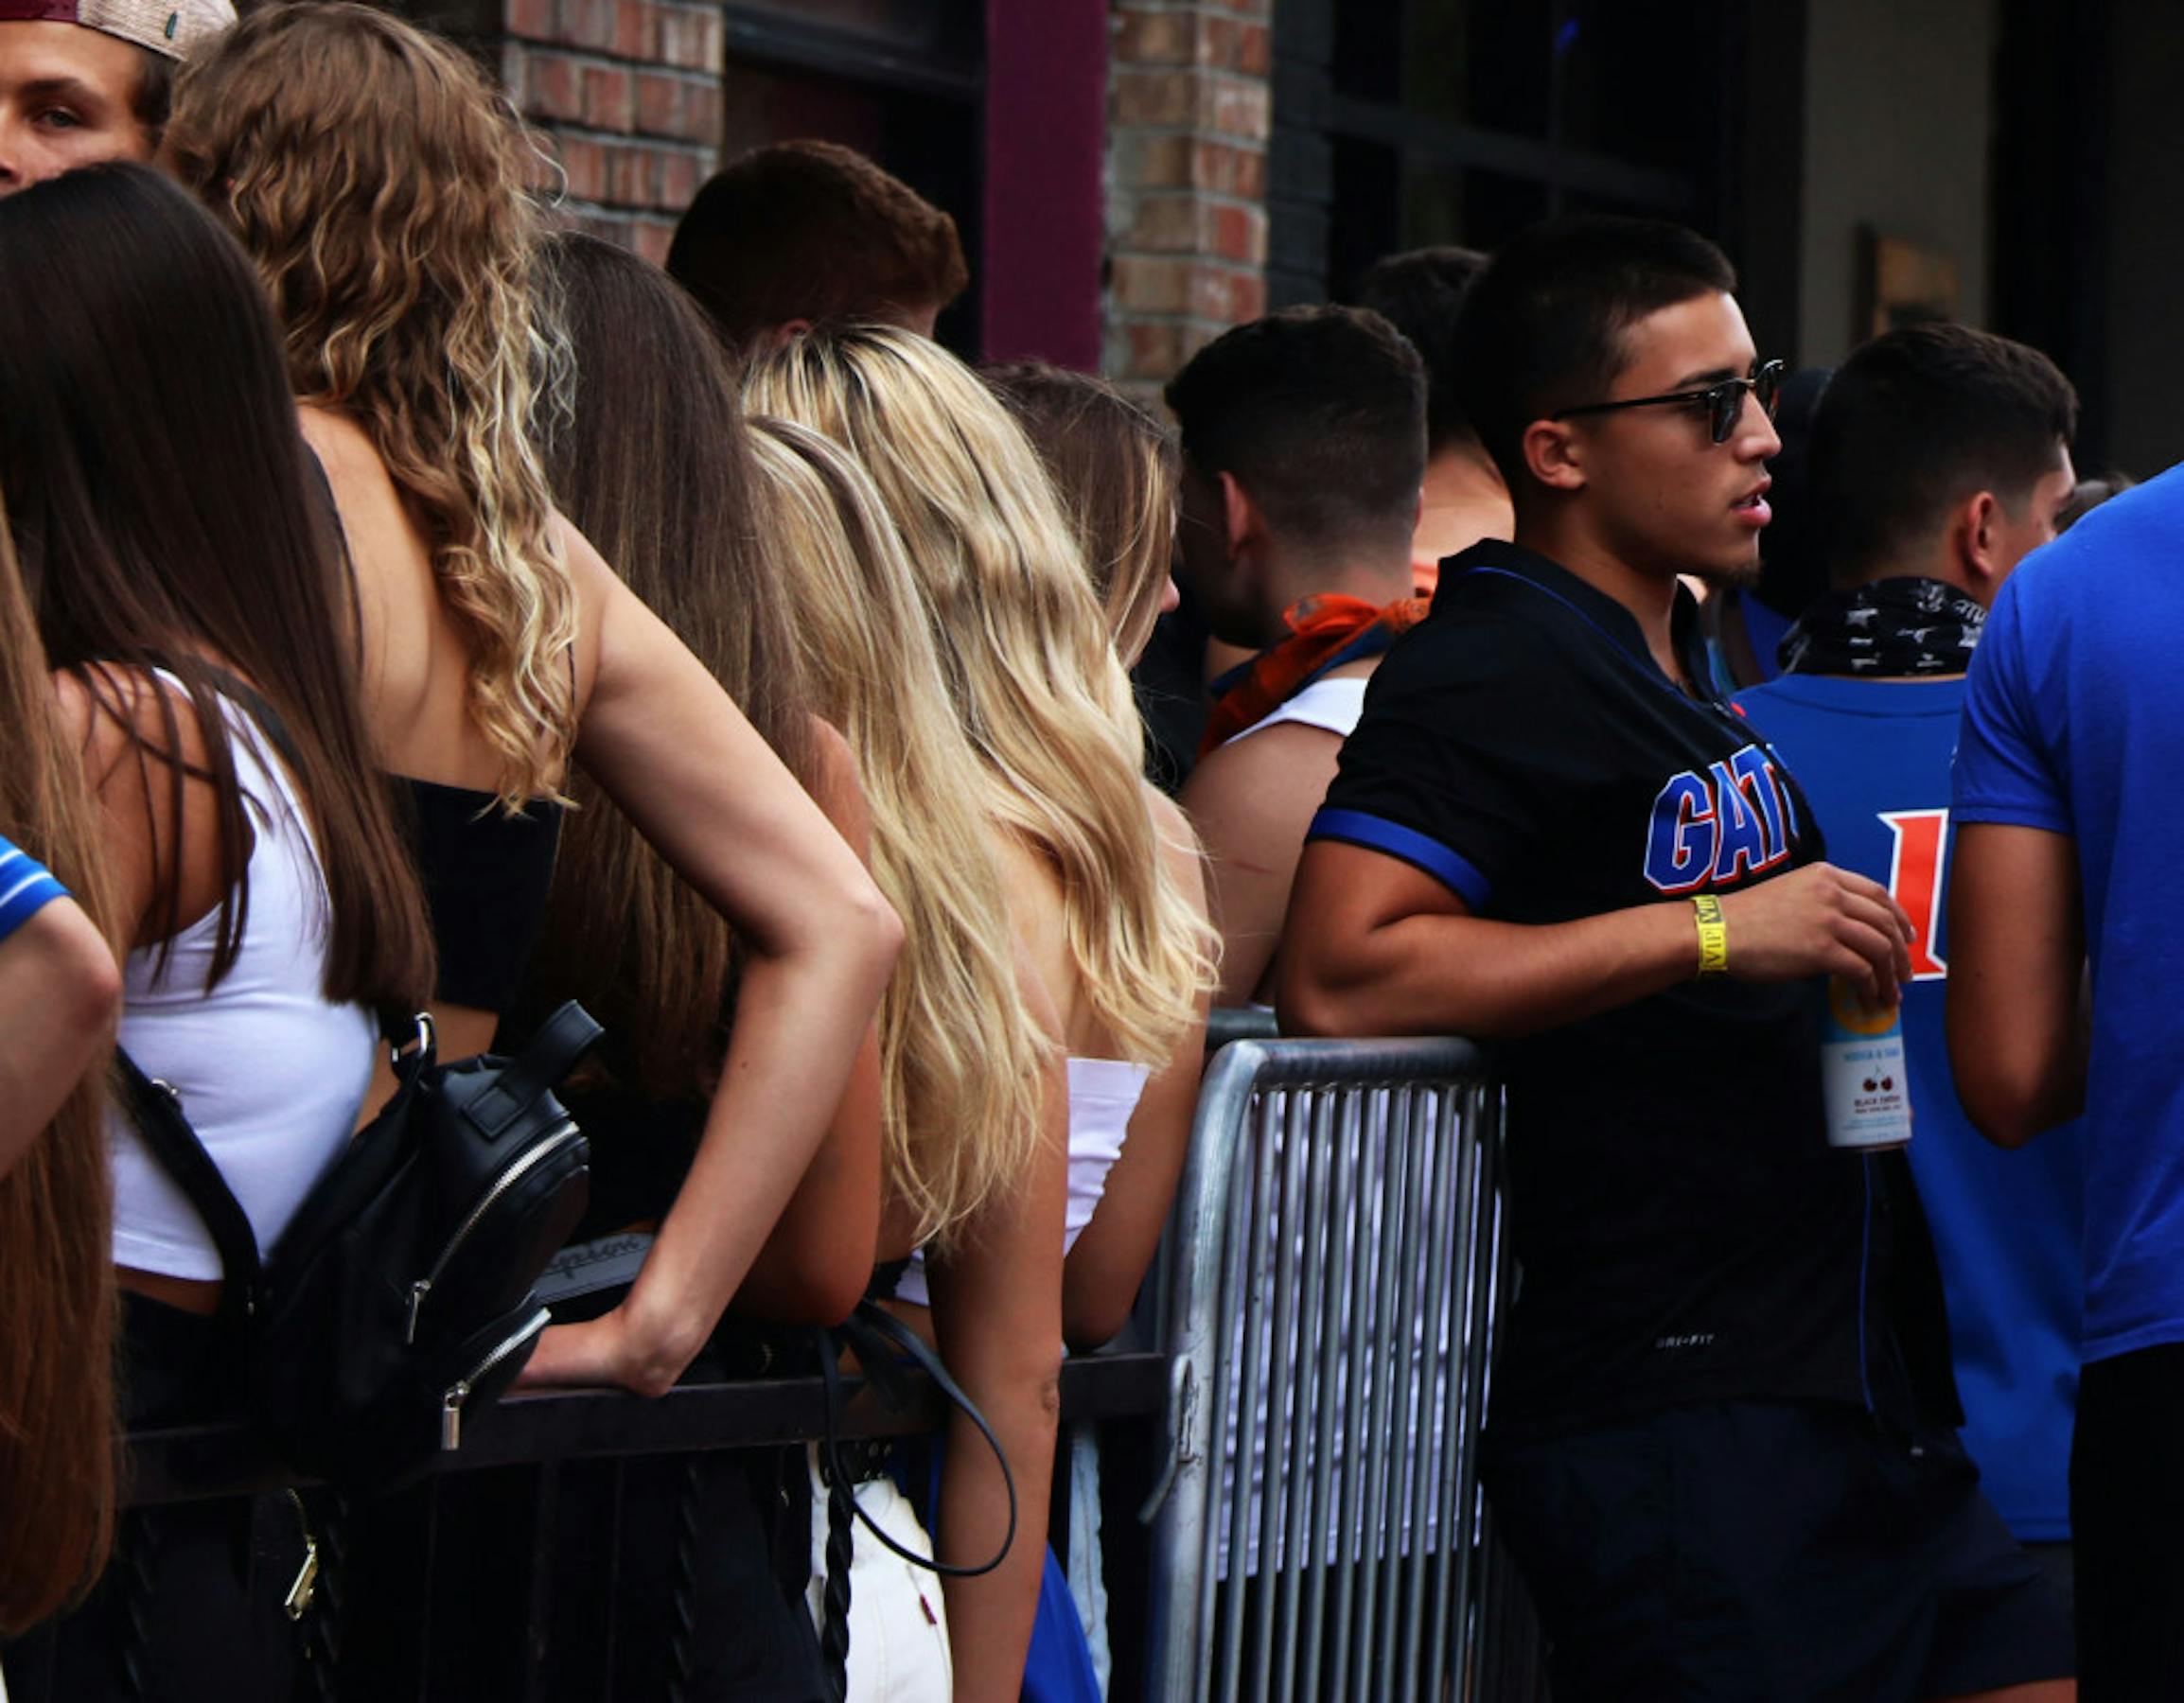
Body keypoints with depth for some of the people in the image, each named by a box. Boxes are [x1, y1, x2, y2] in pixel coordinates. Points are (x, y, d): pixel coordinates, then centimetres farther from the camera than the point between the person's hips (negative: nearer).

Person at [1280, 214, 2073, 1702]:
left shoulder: (1685, 661, 21)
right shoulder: (1494, 673, -10)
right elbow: (1338, 979, -24)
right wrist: (1714, 931, -21)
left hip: (1864, 1401, 9)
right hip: (1678, 1424, -9)